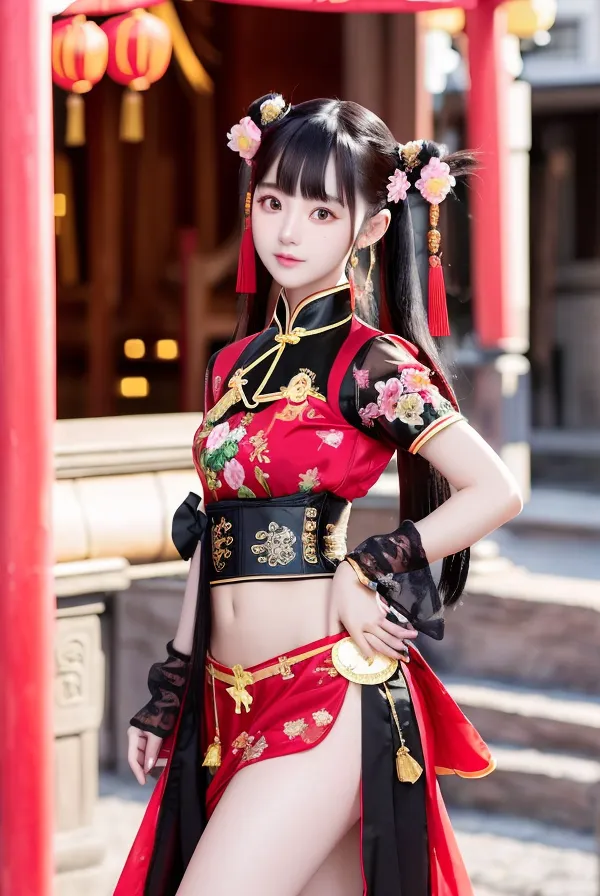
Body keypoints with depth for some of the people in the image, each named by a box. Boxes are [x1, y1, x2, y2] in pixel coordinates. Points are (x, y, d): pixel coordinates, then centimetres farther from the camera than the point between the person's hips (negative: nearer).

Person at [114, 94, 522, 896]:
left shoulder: (369, 363, -7)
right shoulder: (235, 365, 12)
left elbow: (496, 492, -11)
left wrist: (368, 571, -9)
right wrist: (170, 691, 18)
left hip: (329, 690, -7)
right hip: (230, 699, 7)